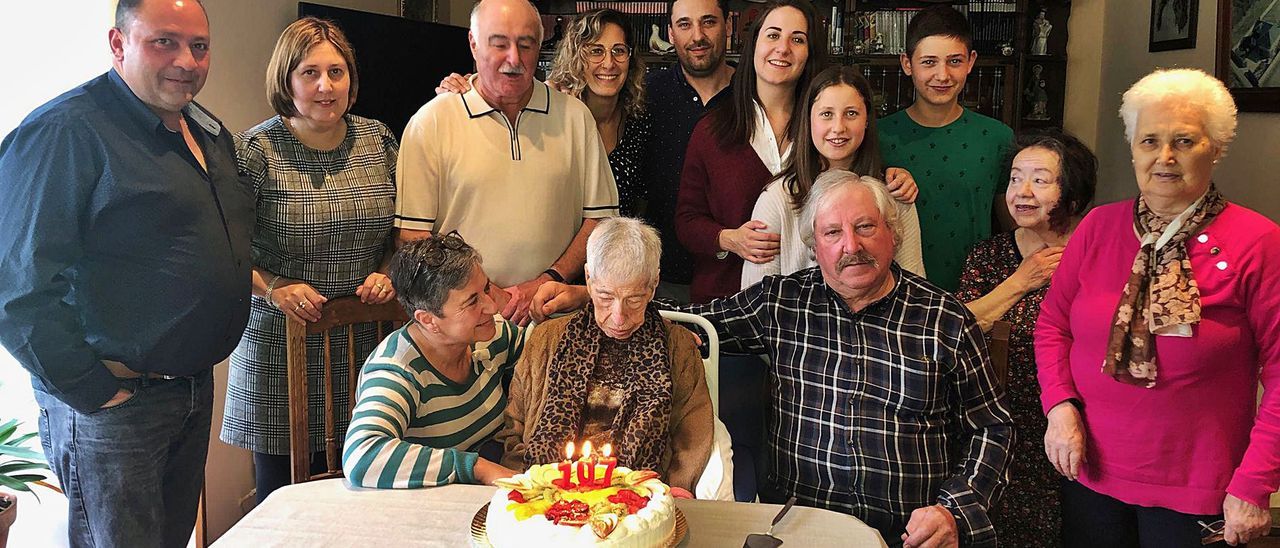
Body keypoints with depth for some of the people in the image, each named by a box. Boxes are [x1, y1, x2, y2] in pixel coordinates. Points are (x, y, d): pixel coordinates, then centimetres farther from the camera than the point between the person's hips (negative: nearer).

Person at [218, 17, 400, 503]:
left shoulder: (378, 140, 5)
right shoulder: (256, 150, -7)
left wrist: (386, 273, -1)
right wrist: (274, 288, -18)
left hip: (362, 344, 3)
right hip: (280, 343, -3)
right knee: (282, 494, 7)